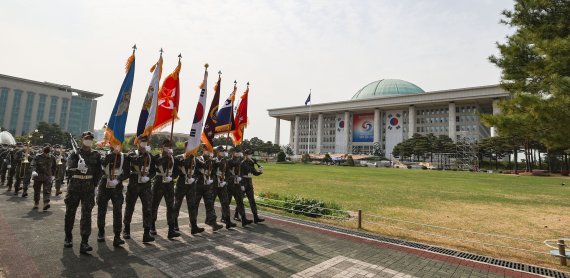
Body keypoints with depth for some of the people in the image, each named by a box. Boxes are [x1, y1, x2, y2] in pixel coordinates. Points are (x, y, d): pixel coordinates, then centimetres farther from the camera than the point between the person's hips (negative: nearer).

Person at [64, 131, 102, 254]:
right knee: (70, 213, 12)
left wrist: (93, 184, 0)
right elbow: (69, 169, -10)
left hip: (89, 188, 0)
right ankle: (68, 237, 33)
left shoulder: (96, 155, 7)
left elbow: (99, 172, 8)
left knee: (86, 214, -6)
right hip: (74, 186, 1)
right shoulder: (75, 154, 3)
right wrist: (77, 169, -29)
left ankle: (84, 243, -7)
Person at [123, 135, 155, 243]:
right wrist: (144, 153, -26)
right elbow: (136, 161, -24)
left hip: (146, 186, 1)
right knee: (129, 207, 12)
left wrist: (148, 177, -8)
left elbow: (153, 171, 10)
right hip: (133, 185, -1)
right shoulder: (132, 154, 0)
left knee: (148, 208, -8)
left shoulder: (150, 156, 9)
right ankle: (126, 229, 35)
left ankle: (147, 234, -6)